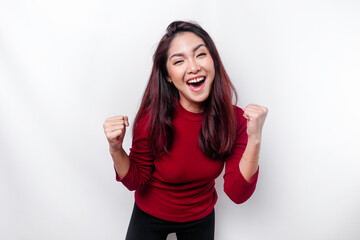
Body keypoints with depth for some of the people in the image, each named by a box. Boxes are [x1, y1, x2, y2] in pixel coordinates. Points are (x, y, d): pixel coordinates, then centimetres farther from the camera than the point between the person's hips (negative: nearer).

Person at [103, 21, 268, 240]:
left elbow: (237, 194, -22)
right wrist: (116, 150, -32)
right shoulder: (153, 119, -26)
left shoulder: (234, 119, -20)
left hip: (201, 219, 3)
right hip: (150, 216, -2)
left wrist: (254, 139, -34)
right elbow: (135, 181, -14)